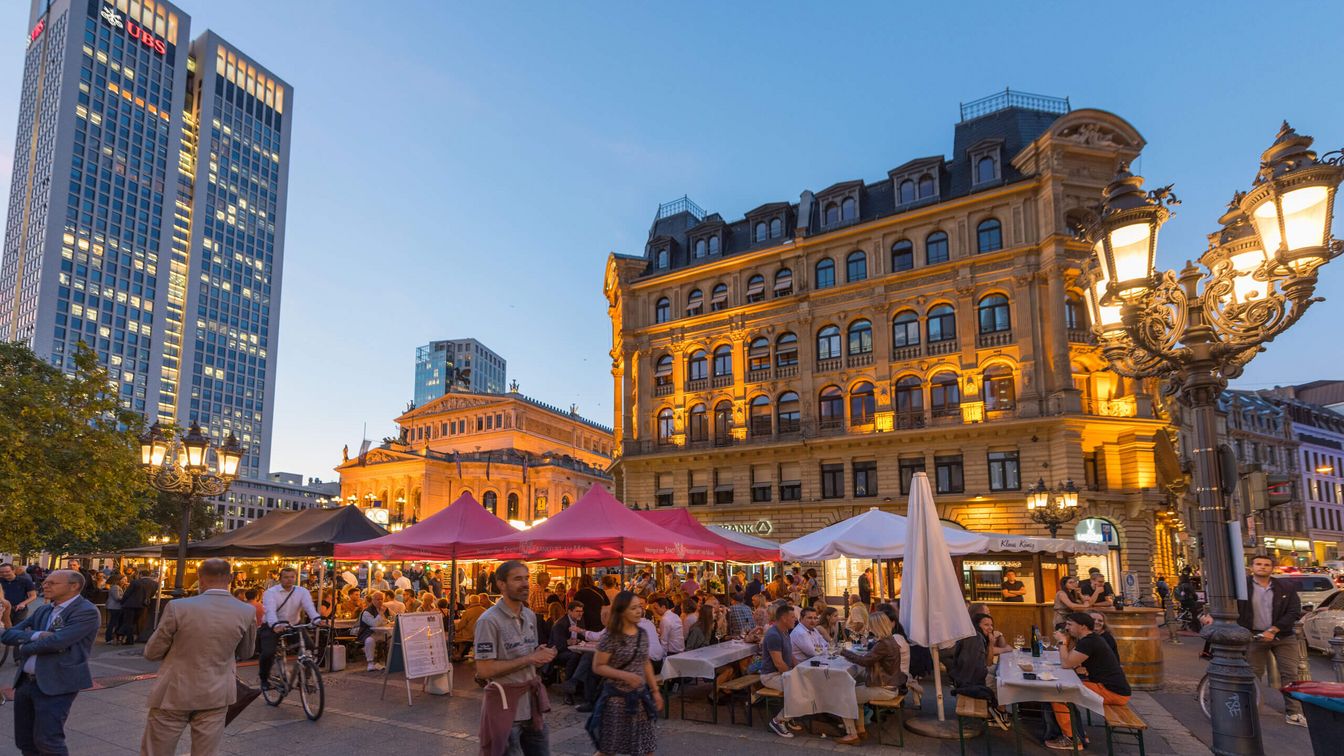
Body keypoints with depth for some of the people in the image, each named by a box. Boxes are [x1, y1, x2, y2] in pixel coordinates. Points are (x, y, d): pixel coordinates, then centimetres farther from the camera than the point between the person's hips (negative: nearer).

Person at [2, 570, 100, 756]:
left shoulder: (87, 612, -14)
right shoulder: (42, 610, 14)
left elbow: (57, 641, -24)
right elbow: (7, 635, 7)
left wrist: (24, 647, -4)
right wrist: (36, 635, -13)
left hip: (56, 685, -8)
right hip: (25, 681, 8)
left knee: (47, 741, -7)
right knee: (25, 741, 16)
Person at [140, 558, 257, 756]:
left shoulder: (178, 607, -15)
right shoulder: (247, 612, -9)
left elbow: (152, 652, -4)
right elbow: (245, 653, 8)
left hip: (173, 693, -2)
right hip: (216, 696, 2)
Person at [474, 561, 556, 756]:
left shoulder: (530, 616, 8)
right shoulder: (489, 621, -17)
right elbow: (484, 670, -21)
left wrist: (541, 655, -6)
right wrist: (529, 659, -20)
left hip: (531, 701, 7)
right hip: (505, 704, -7)